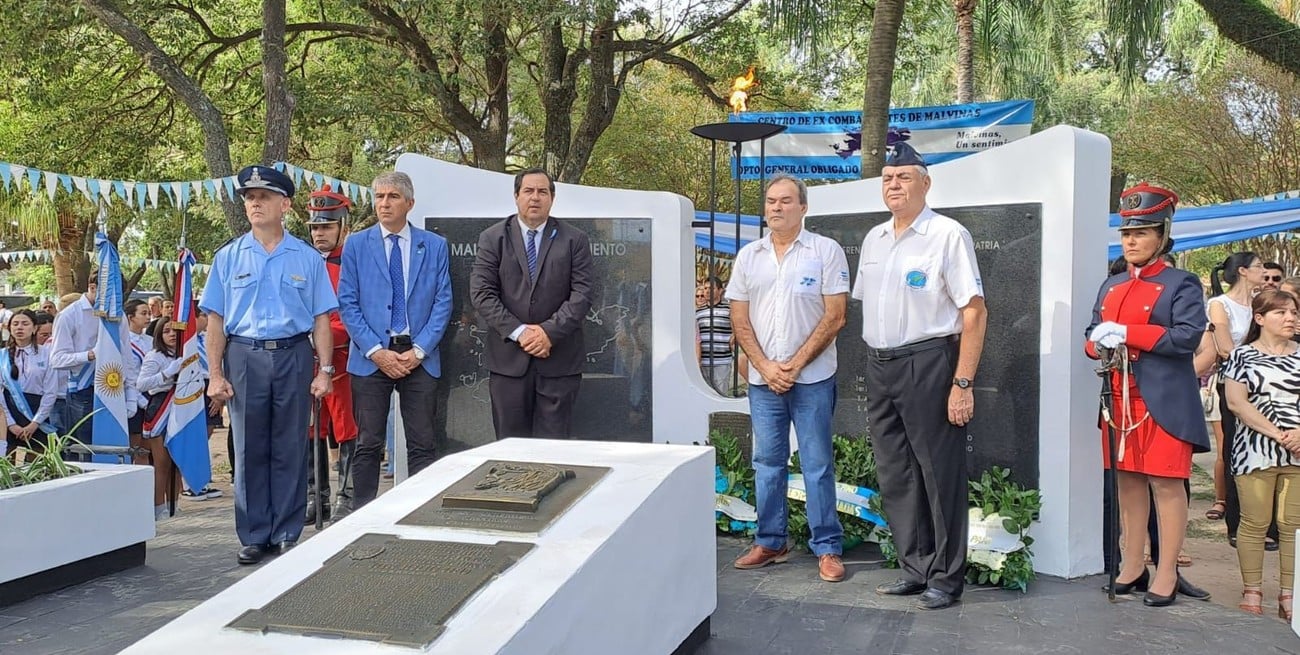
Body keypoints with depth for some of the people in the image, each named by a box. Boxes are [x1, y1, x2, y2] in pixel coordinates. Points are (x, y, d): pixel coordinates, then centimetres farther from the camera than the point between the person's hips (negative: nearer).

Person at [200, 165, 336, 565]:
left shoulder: (307, 258, 6)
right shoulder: (229, 257, 7)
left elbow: (321, 318, 4)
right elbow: (215, 319, 5)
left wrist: (324, 370, -4)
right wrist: (215, 375, -2)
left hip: (294, 356, 0)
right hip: (244, 357, 1)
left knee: (290, 451, 4)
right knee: (250, 452, 5)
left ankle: (287, 534, 14)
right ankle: (254, 536, 14)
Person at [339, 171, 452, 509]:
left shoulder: (435, 246, 6)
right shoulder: (356, 245, 5)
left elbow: (443, 303, 3)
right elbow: (347, 304, 0)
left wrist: (419, 350, -8)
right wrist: (376, 351, -9)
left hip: (419, 357, 1)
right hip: (371, 357, 0)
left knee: (422, 444, 3)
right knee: (368, 444, 4)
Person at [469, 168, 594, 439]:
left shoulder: (574, 240, 6)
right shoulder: (493, 238, 7)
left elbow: (582, 293, -2)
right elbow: (482, 293, -2)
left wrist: (550, 332, -14)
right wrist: (518, 332, -12)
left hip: (559, 358, 0)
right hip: (508, 358, 1)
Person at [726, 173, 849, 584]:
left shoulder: (826, 251, -3)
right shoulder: (748, 256, 8)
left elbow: (834, 317, -7)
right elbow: (740, 320, 8)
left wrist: (794, 365, -11)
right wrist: (766, 367, -5)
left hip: (812, 378, -4)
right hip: (762, 379, 4)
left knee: (817, 465, 1)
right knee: (767, 463, 10)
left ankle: (827, 549, 9)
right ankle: (770, 542, 21)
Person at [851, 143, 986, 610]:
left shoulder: (947, 235, -9)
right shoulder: (874, 239, 13)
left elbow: (974, 313, -12)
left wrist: (962, 384, -17)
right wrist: (876, 362, 13)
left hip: (928, 362, -7)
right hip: (879, 364, 7)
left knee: (939, 474, 1)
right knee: (895, 475, 12)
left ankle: (946, 578, 12)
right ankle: (915, 568, 24)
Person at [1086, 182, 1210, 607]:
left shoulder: (1181, 285, -4)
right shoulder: (1111, 286, 16)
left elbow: (1188, 336, -17)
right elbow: (1093, 334, 18)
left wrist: (1125, 333, -20)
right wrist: (1099, 343, -7)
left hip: (1164, 404, -6)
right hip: (1121, 402, 6)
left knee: (1166, 485, -2)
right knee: (1127, 481, 11)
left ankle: (1166, 574, 5)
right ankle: (1131, 567, 20)